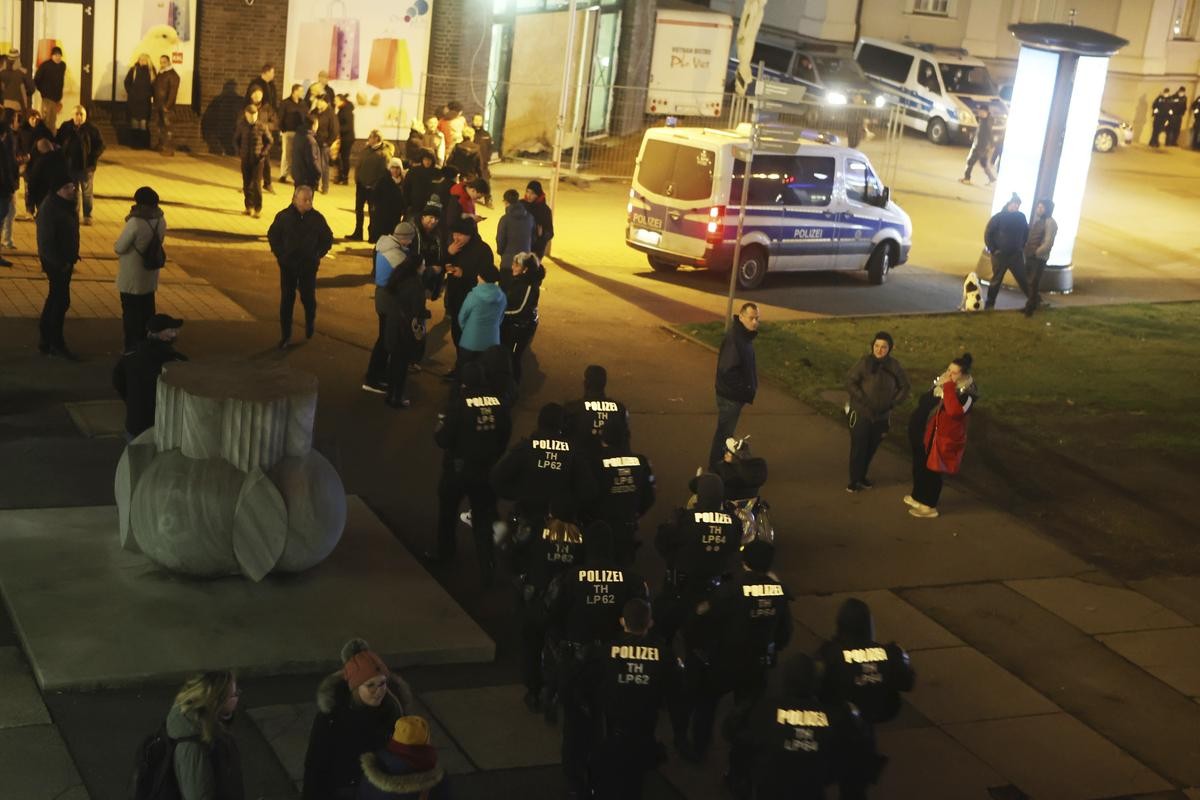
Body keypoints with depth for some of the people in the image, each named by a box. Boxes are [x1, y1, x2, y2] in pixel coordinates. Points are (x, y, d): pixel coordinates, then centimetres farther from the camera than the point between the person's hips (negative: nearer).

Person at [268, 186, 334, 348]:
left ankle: (310, 322, 35)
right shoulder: (284, 216, -6)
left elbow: (327, 238, 7)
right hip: (288, 266, 0)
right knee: (286, 300, 2)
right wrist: (279, 254, 0)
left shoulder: (317, 217, -5)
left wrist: (318, 255, 0)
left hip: (308, 266, 0)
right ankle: (286, 336, 11)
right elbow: (272, 235, 6)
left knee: (308, 297, 2)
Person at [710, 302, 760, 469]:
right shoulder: (734, 339, -27)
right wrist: (745, 390, -21)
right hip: (730, 395, -10)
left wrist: (750, 387, 6)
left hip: (736, 394, 10)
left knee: (726, 432, 21)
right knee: (724, 433, 2)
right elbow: (727, 370, -30)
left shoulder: (745, 335, 4)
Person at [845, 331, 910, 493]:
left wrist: (893, 403, -4)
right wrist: (864, 401, -18)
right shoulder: (865, 362, -15)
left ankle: (862, 476, 33)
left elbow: (905, 387, 6)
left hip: (882, 416, 3)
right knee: (858, 448, 3)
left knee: (871, 448, 14)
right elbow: (850, 382, -13)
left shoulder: (894, 365, -5)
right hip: (861, 414, -3)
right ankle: (854, 480, 18)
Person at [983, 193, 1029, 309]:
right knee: (996, 280, 6)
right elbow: (988, 234, -8)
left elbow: (1026, 232, 17)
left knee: (1023, 279, 6)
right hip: (1000, 255, -3)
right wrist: (993, 250, -10)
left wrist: (1022, 247, 9)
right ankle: (989, 305, 16)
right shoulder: (999, 217, -9)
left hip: (1016, 255, 3)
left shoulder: (1021, 217, 3)